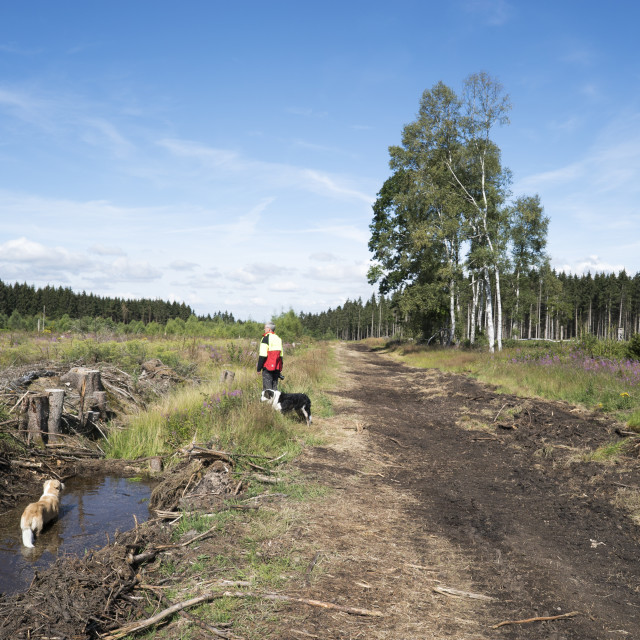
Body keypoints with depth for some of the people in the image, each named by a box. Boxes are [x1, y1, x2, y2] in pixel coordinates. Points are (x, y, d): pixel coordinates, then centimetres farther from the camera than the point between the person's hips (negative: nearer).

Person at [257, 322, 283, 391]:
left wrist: (259, 368, -8)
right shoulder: (278, 339, 15)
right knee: (274, 387, 11)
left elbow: (263, 355, -13)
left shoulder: (266, 338, -8)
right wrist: (280, 369, 19)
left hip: (268, 367, -7)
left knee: (267, 388, -5)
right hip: (276, 368, 7)